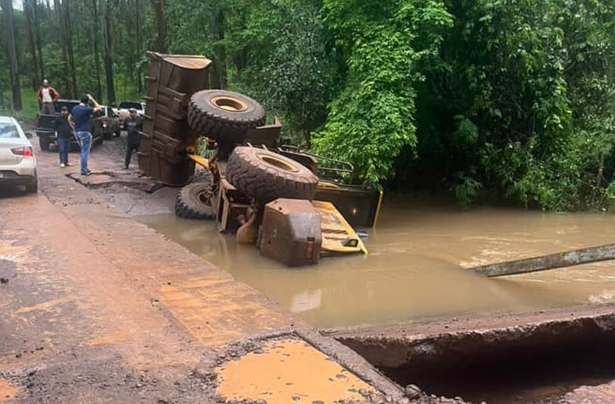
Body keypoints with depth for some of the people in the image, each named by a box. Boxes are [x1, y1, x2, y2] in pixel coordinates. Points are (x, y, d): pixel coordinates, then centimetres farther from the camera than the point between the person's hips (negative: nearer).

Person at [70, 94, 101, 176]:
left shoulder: (74, 109, 7)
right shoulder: (86, 109, -14)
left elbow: (70, 119, 17)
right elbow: (98, 108, -9)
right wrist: (92, 99, -4)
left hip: (77, 132, 7)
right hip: (85, 132, -7)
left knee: (84, 151, 19)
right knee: (85, 152, -3)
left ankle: (85, 168, 23)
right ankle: (83, 170, -3)